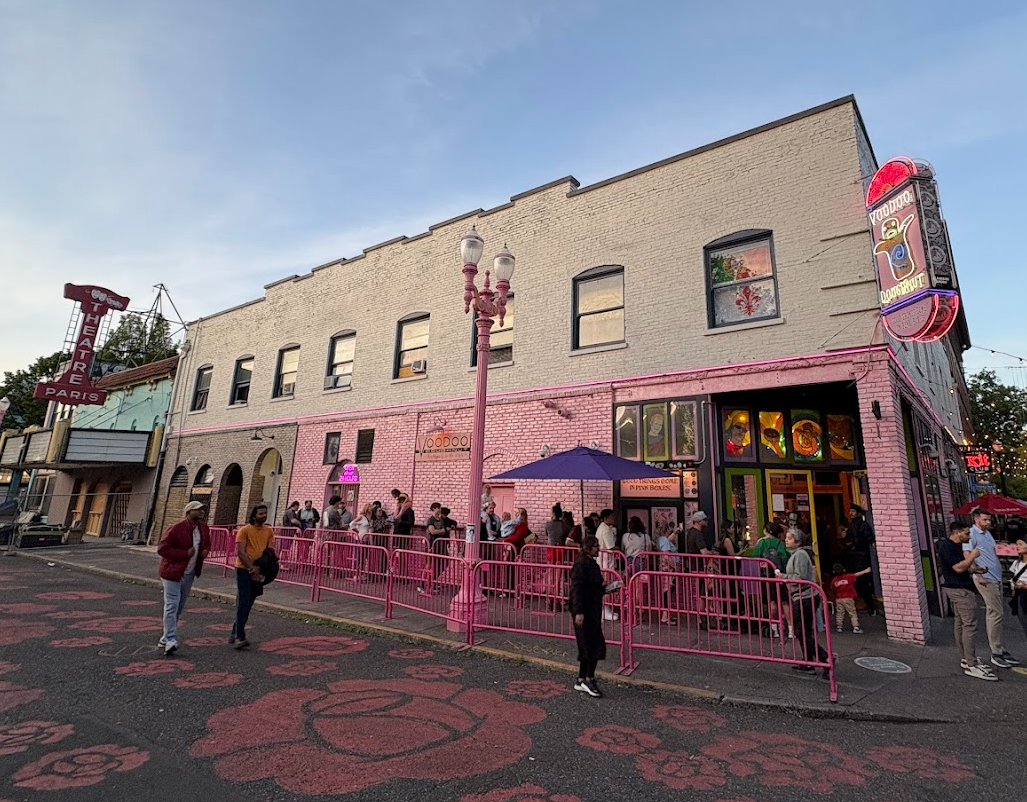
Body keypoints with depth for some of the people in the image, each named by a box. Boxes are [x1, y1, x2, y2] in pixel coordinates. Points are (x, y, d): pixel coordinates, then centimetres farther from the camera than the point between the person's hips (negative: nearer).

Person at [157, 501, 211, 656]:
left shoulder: (204, 528, 3)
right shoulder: (176, 529, -19)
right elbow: (162, 549, -19)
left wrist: (205, 551, -5)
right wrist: (185, 553, -24)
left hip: (189, 573, 7)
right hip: (172, 573, -7)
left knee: (179, 607, 15)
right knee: (172, 606, -9)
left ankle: (166, 638, 30)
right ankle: (170, 641, -7)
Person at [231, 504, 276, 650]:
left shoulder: (269, 531, 6)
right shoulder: (244, 530, -7)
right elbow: (240, 552, -12)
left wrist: (258, 567, -12)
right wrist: (251, 568, -16)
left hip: (258, 572, 5)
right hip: (244, 570, -5)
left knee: (248, 604, 11)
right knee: (243, 603, -10)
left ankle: (234, 633, 25)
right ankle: (239, 637, -10)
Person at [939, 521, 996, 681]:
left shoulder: (954, 546, 14)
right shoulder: (947, 547, -20)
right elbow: (959, 567, -24)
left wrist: (975, 569, 7)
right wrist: (973, 556, -12)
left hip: (957, 589, 11)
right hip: (961, 590, -11)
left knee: (961, 624, 15)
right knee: (970, 626, -9)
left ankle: (966, 659, 23)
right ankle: (972, 666, -5)